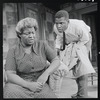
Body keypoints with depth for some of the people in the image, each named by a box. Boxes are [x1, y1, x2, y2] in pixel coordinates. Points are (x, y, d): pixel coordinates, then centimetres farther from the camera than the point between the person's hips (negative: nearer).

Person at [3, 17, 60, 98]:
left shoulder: (42, 45, 6)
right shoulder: (13, 51, 1)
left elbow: (56, 61, 5)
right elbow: (10, 75, -6)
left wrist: (46, 74, -14)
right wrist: (29, 85, -20)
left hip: (40, 85, 1)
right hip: (20, 84, -1)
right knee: (11, 93, -33)